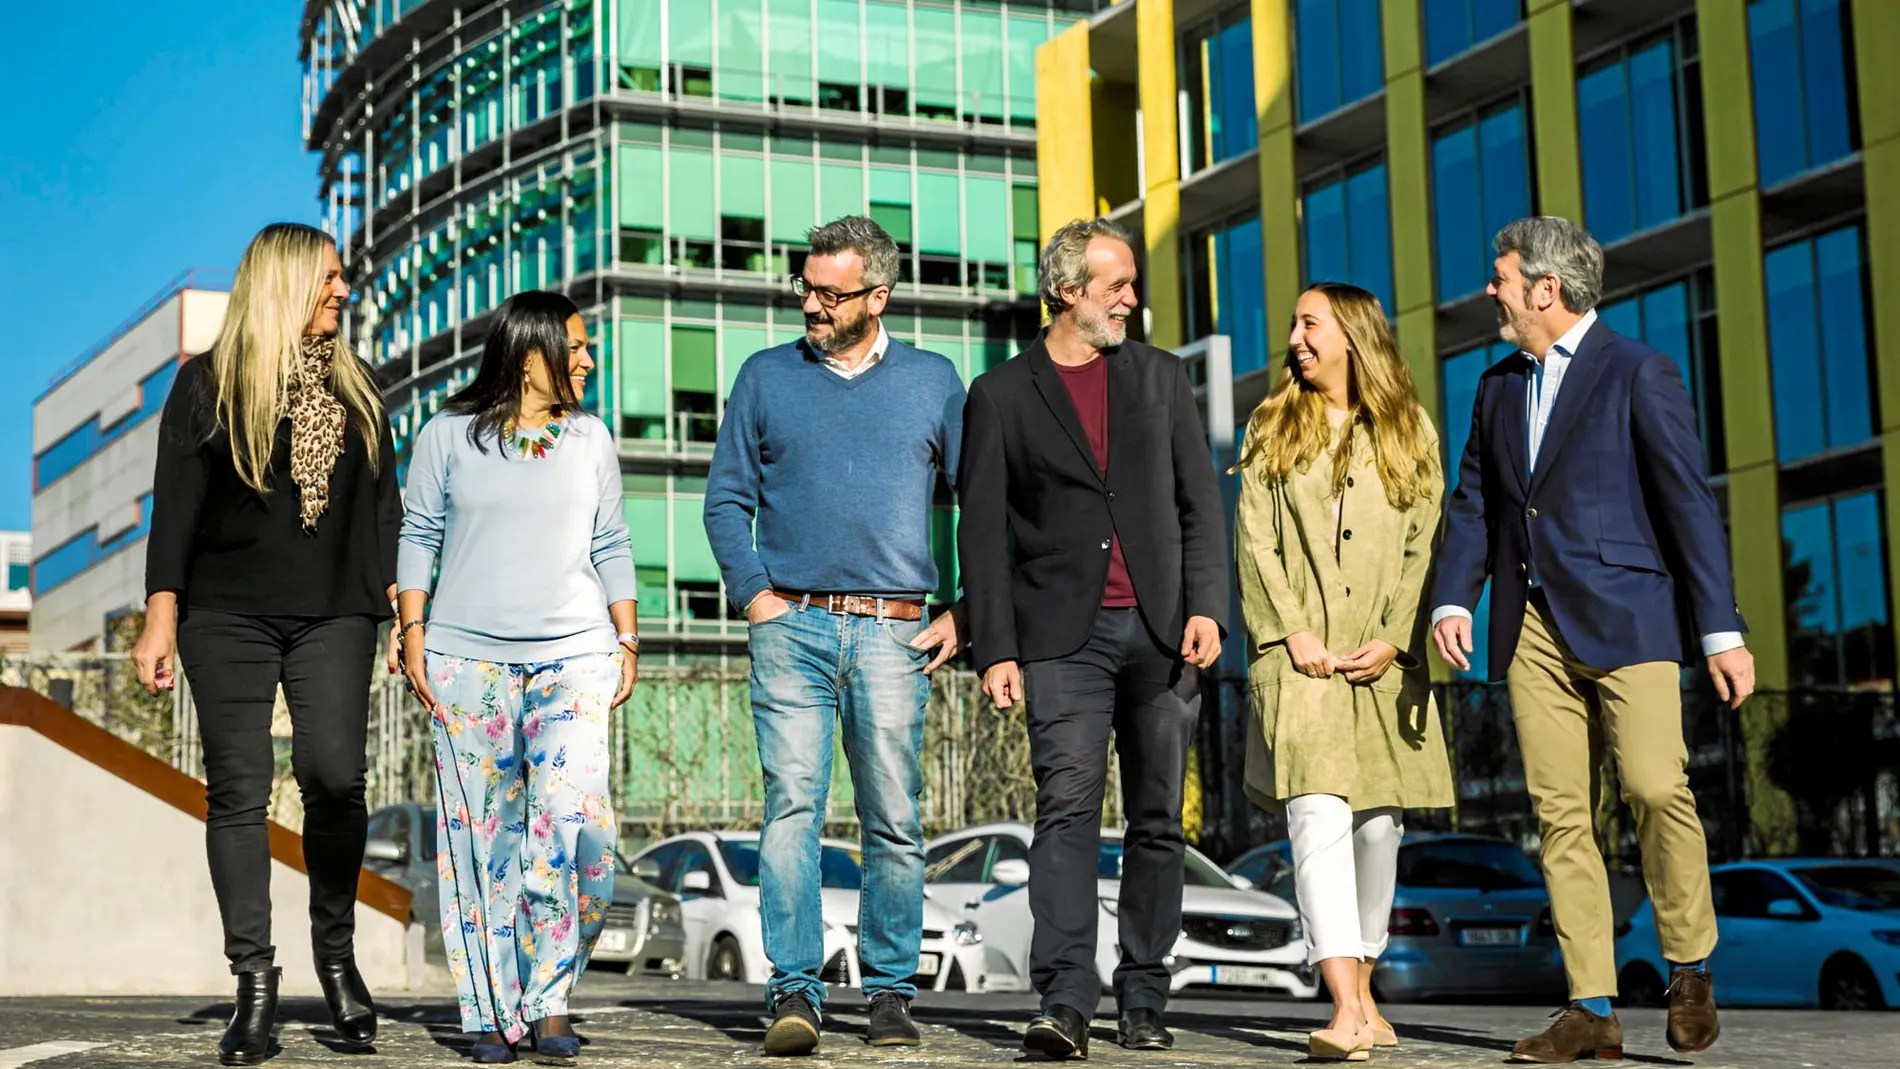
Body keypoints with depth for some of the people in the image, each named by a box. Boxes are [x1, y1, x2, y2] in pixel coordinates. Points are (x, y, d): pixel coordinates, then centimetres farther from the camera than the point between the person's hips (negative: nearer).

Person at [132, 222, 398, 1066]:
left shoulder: (355, 387, 15)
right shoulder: (208, 384, 5)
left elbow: (381, 507, 16)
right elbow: (175, 507, 1)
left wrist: (402, 606, 7)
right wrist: (160, 619, -5)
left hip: (333, 617, 2)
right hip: (228, 616, -2)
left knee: (335, 776, -13)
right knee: (238, 790, -3)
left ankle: (336, 950, 7)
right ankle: (254, 982, 3)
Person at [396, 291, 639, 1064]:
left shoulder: (591, 439, 11)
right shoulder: (449, 436, 4)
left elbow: (610, 547, 14)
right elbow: (418, 536, 5)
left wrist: (628, 639, 9)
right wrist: (413, 635, -2)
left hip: (573, 654, 1)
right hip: (468, 654, -1)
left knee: (574, 818, -13)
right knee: (483, 829, 0)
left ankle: (549, 999, -1)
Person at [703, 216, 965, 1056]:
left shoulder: (933, 381, 10)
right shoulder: (766, 378, 11)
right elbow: (727, 500, 11)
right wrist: (753, 594, -2)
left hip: (894, 634, 0)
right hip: (793, 628, 0)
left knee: (895, 822, 2)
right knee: (792, 807, -10)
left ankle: (890, 992, 12)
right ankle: (793, 993, -11)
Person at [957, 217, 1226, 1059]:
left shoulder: (1159, 377, 13)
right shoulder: (1001, 395, 6)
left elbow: (1200, 503, 10)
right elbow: (982, 533, 3)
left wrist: (1206, 607, -4)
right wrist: (994, 649, -5)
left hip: (1160, 631, 3)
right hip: (1063, 634, -2)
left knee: (1157, 820, 4)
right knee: (1067, 808, -14)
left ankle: (1143, 1000, 12)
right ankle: (1066, 1000, -19)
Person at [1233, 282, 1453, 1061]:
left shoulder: (1409, 433, 11)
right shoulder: (1273, 430, 13)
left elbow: (1424, 545, 5)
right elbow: (1253, 540, 5)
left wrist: (1395, 639, -7)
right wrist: (1289, 630, -8)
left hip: (1383, 660, 1)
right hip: (1300, 654, -1)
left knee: (1379, 823, 4)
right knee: (1318, 817, -16)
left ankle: (1363, 992, 20)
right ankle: (1346, 1011, -24)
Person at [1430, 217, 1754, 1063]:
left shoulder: (1638, 373, -1)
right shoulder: (1499, 387, 17)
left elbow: (1689, 502, -5)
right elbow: (1473, 504, 16)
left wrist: (1722, 632, -9)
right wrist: (1453, 600, -1)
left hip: (1625, 617, -5)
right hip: (1533, 628, 6)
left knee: (1655, 787, -17)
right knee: (1559, 812, 2)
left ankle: (1689, 968, 5)